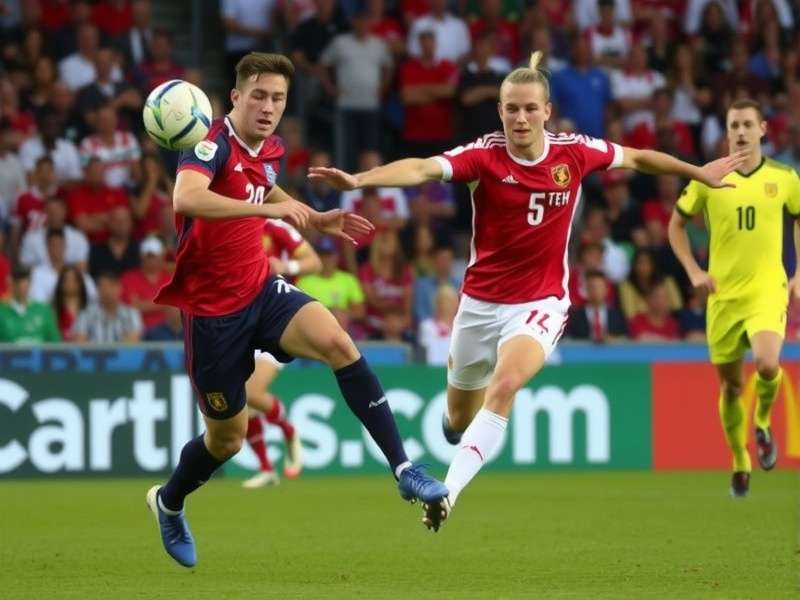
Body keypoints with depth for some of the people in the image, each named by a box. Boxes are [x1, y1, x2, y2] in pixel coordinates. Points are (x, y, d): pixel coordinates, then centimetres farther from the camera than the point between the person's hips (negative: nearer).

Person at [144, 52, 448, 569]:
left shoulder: (269, 151, 4)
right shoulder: (215, 144, -20)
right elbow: (186, 199, -43)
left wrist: (317, 220, 16)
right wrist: (268, 209, -48)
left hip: (261, 289, 5)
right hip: (213, 308, -5)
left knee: (338, 343, -23)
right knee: (229, 435, 7)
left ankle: (403, 468, -22)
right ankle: (169, 502, 40)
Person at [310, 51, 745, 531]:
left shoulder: (575, 152, -7)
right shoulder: (485, 155, -13)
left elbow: (637, 157, 12)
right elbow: (423, 168, -30)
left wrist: (700, 172, 22)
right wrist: (360, 180, -46)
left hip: (541, 303, -1)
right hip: (481, 303, 1)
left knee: (504, 386, -30)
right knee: (459, 420, 15)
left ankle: (449, 490, -31)